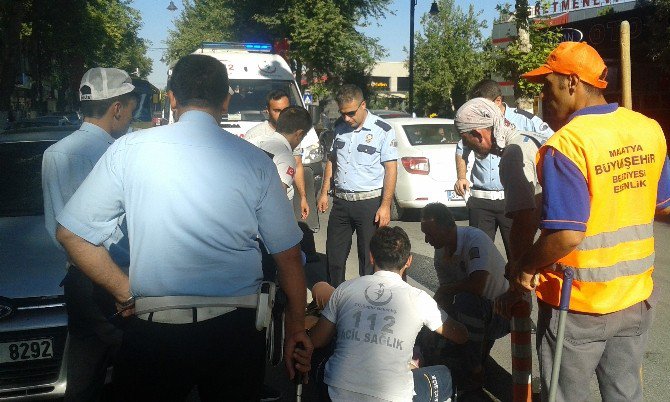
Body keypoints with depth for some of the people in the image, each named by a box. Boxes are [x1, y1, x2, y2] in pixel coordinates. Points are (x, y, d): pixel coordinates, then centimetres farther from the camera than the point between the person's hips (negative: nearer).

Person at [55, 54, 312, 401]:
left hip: (154, 331, 0)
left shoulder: (129, 150, -4)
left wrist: (125, 292, 8)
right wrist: (296, 327, 10)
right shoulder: (255, 161, -4)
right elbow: (289, 256, 0)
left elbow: (71, 234, 1)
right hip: (235, 331, 1)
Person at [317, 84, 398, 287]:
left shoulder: (383, 131, -9)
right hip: (341, 201, 5)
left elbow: (391, 169, -10)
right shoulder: (339, 128, 8)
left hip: (370, 202, -5)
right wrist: (324, 192, 12)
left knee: (369, 257, 4)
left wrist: (385, 205, -15)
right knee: (334, 254, 11)